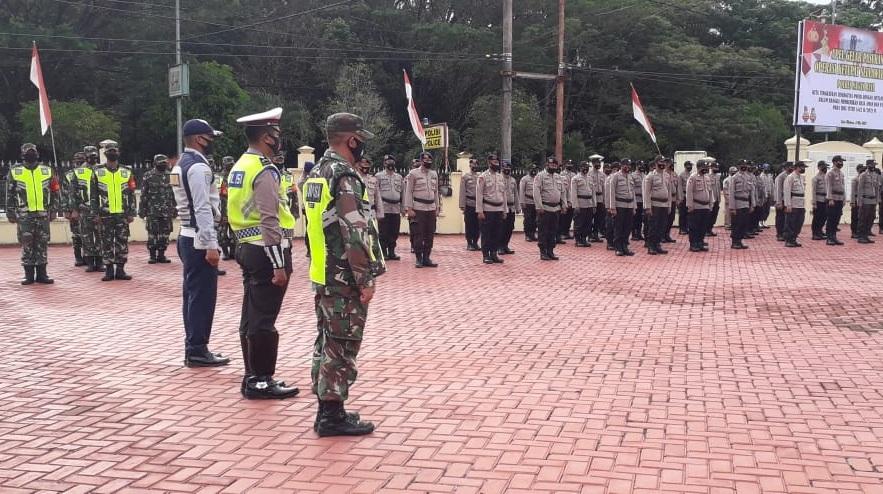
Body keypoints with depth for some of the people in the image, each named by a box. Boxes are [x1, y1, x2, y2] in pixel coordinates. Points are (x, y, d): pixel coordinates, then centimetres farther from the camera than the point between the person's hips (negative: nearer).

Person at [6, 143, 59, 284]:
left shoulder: (47, 170, 8)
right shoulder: (14, 171, 5)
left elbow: (55, 192, 10)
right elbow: (10, 195, 7)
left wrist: (54, 210, 4)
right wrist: (10, 213, 2)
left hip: (43, 214, 1)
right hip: (24, 215, -1)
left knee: (42, 244, 4)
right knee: (27, 245, -1)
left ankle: (41, 274, 11)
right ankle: (29, 275, 6)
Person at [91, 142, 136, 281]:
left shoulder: (127, 172, 7)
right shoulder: (98, 173, 5)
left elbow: (131, 194, 6)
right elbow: (93, 195, 5)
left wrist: (131, 213, 1)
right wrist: (95, 214, -2)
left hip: (123, 214, 1)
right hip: (105, 215, -1)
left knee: (122, 242, 2)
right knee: (107, 243, 3)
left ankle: (120, 270, 9)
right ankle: (109, 270, 9)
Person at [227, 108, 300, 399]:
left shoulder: (240, 166, 13)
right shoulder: (265, 170, -16)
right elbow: (270, 221, -22)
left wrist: (244, 247, 21)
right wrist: (279, 265, -21)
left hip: (248, 248, 10)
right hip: (266, 251, -10)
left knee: (251, 317, 13)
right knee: (264, 320, -4)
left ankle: (252, 377, 21)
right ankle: (261, 383, 2)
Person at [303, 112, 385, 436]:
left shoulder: (316, 174, 13)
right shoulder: (344, 178, -18)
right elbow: (355, 233, -23)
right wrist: (367, 279, -18)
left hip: (322, 274, 10)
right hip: (345, 279, -10)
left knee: (326, 343, 15)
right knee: (342, 346, -3)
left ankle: (326, 408, 23)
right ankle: (332, 416, 2)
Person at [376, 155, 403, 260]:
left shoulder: (399, 177, 17)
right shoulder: (379, 176, 2)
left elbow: (402, 193, 19)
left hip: (396, 209, 4)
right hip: (384, 208, -4)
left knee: (394, 233, 6)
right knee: (383, 233, -2)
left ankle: (391, 252, 15)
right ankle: (383, 253, 4)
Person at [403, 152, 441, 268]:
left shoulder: (434, 174, 14)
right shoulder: (413, 174, -2)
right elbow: (408, 192, -4)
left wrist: (437, 208, 12)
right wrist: (409, 209, -11)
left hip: (431, 209, 5)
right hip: (418, 209, -5)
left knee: (430, 235, 6)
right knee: (418, 235, -3)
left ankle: (427, 258, 13)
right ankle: (419, 259, 4)